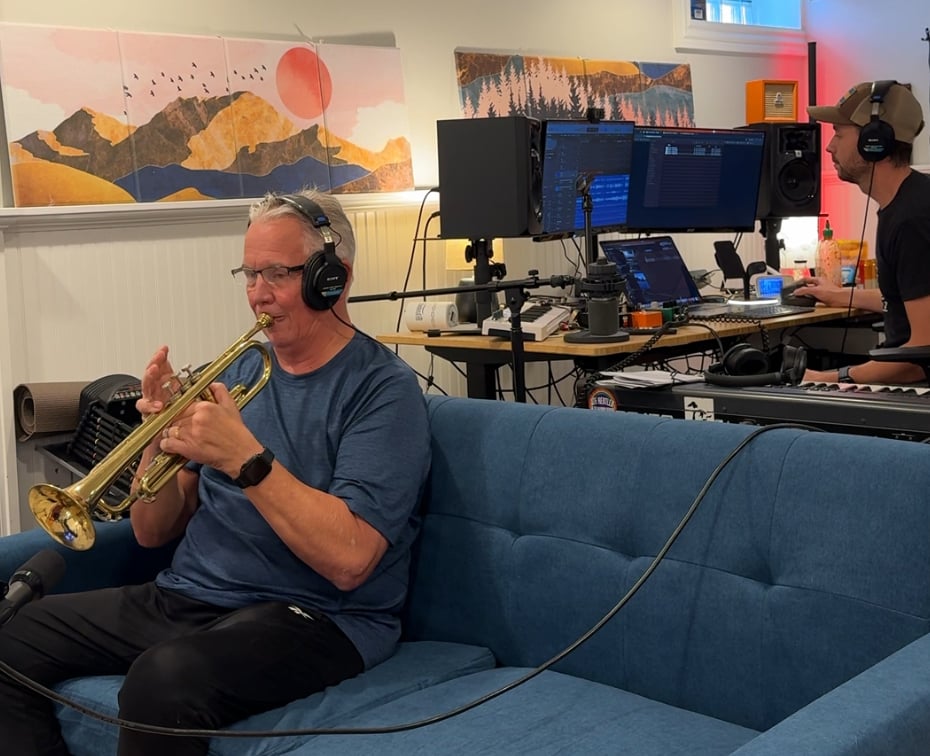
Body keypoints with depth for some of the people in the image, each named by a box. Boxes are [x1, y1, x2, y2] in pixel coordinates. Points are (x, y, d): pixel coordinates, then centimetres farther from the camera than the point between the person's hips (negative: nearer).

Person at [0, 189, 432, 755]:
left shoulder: (384, 388, -8)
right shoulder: (237, 373, 12)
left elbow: (349, 559, -21)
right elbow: (154, 532, 10)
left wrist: (244, 458, -24)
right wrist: (161, 440, -8)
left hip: (312, 617, -7)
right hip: (186, 597, 7)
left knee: (164, 678, -34)